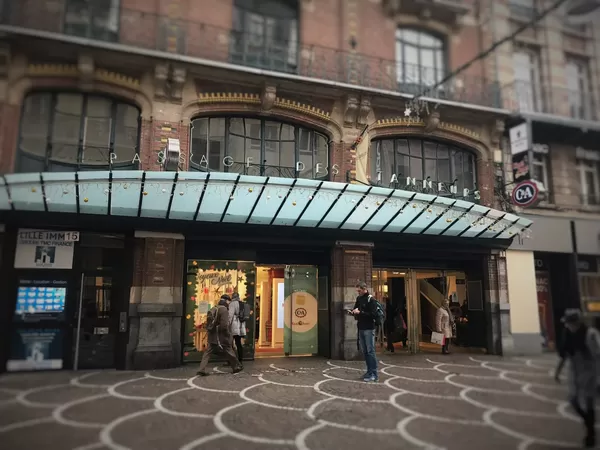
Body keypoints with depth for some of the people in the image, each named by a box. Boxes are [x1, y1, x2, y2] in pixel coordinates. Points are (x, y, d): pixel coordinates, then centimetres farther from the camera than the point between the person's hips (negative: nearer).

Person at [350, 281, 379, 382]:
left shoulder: (370, 299, -10)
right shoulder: (358, 299, 10)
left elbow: (373, 314, -19)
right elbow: (356, 310, 20)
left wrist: (360, 312, -21)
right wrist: (352, 312, -2)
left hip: (369, 329, -7)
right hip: (361, 328, 7)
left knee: (370, 351, -4)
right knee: (364, 351, 10)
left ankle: (374, 374, 1)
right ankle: (369, 372, 19)